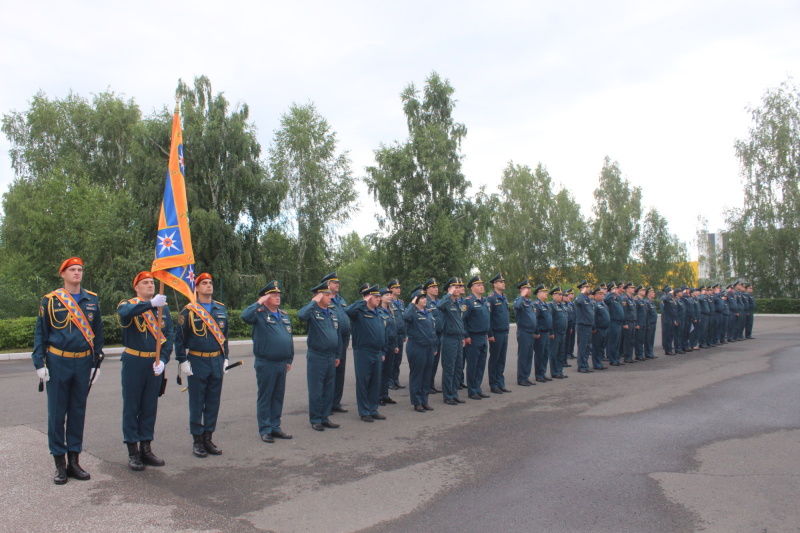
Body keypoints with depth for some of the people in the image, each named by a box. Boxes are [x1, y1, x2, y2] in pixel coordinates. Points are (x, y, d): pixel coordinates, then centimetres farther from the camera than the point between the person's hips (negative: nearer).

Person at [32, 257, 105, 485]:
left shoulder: (92, 300, 5)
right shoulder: (50, 300, -1)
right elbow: (40, 333, 2)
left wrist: (97, 362, 6)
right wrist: (39, 363, -5)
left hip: (83, 363, 2)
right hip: (58, 363, -2)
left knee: (78, 412, 9)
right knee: (57, 413, 3)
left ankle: (74, 460, 20)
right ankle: (59, 463, 14)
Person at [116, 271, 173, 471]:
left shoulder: (163, 308, 9)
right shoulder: (128, 305, -2)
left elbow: (168, 335, 4)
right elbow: (124, 313, -28)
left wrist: (162, 359, -9)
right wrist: (151, 303, -38)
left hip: (155, 363, 4)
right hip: (133, 363, -3)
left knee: (150, 406, 11)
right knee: (131, 406, 3)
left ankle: (146, 448, 22)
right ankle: (132, 452, 12)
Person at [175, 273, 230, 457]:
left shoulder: (221, 309, 9)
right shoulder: (189, 311, -4)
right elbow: (179, 337, -3)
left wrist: (225, 357, 12)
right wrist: (183, 361, -8)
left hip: (217, 362, 4)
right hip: (197, 362, -4)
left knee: (213, 402, 9)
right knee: (196, 403, 4)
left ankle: (208, 438, 21)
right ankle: (197, 440, 15)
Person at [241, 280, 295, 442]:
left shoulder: (284, 315, 14)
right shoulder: (259, 314, -6)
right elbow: (245, 316, -29)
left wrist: (289, 360, 15)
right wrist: (259, 303, -20)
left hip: (282, 363, 6)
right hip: (265, 364, -6)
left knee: (278, 396, 13)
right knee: (265, 397, 3)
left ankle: (275, 427, 24)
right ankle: (265, 430, 12)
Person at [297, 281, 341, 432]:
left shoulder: (334, 312, 11)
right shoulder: (313, 311, -9)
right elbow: (301, 315, -34)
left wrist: (338, 355, 16)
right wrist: (314, 301, -23)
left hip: (331, 357, 6)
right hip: (316, 357, -6)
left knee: (329, 389, 13)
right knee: (316, 390, 3)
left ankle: (325, 418, 25)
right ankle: (315, 420, 15)